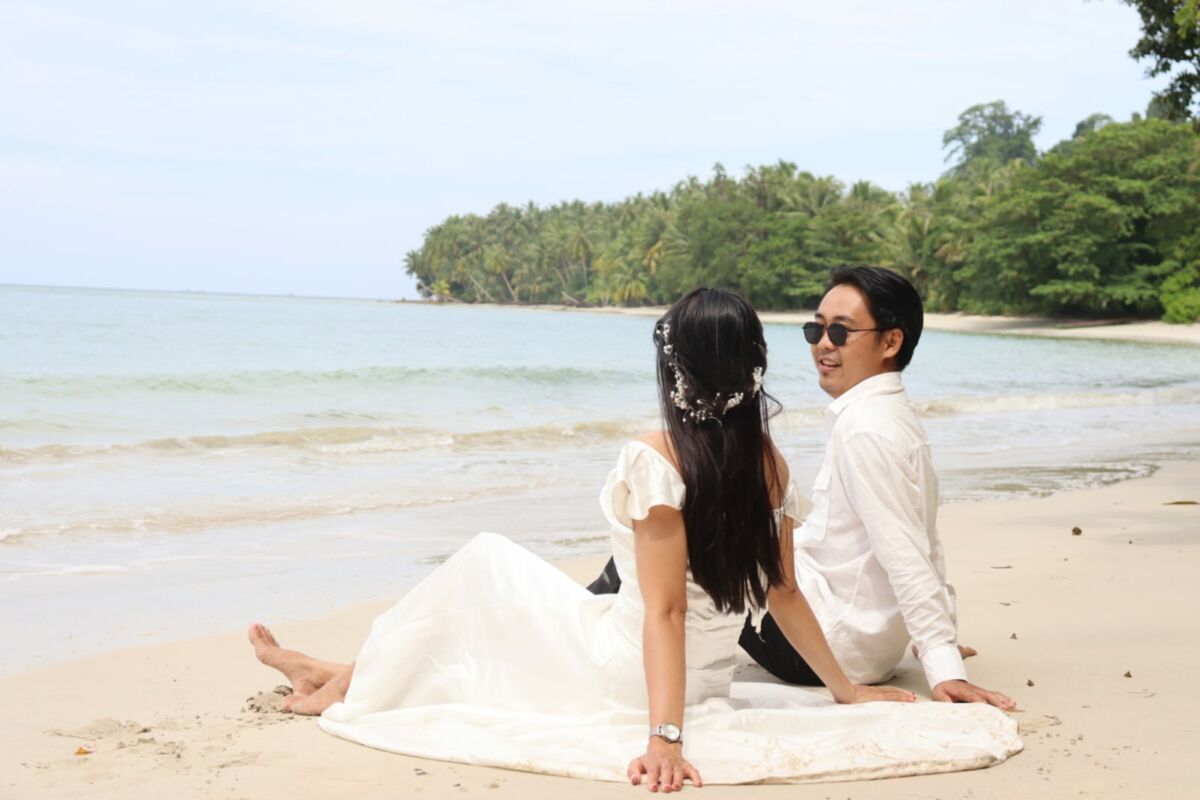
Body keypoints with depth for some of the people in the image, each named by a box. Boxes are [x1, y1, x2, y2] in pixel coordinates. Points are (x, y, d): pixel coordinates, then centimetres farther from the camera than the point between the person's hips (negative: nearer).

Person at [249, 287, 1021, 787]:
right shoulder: (771, 466, -2)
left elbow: (664, 609, -25)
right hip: (711, 680, 7)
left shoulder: (655, 461, -21)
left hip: (625, 677, -7)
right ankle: (354, 675, 34)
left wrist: (665, 736, -26)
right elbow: (784, 593, 3)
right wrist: (847, 689, 13)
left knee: (487, 562, 12)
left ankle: (355, 684, 23)